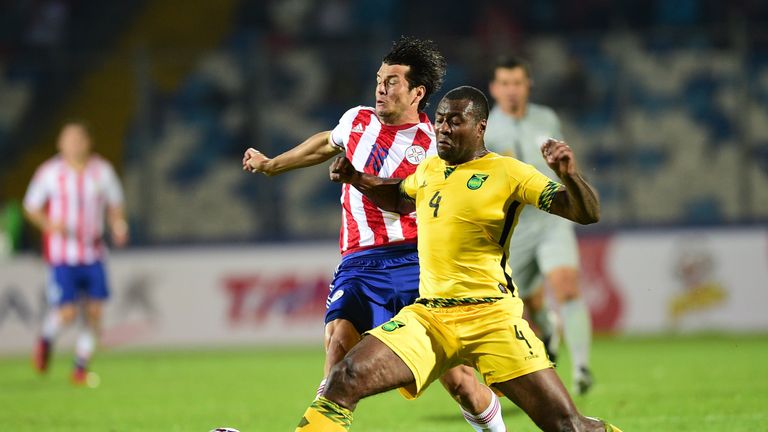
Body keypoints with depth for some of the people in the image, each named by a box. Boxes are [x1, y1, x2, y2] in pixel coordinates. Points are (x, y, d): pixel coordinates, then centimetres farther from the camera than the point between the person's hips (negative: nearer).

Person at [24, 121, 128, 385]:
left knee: (94, 312, -1)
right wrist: (49, 224, -15)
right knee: (67, 312, -12)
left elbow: (115, 205, 15)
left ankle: (81, 367, 14)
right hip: (62, 255, -3)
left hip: (93, 254, 3)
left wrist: (118, 225, -6)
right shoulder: (49, 172, -4)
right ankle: (46, 338, 22)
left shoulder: (102, 171, 3)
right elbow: (31, 207, 4)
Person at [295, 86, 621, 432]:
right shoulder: (429, 169, 14)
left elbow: (587, 214, -8)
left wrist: (569, 175, -27)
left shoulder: (508, 172, -3)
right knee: (344, 380, -17)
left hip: (491, 316, -4)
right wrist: (356, 180, 22)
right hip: (428, 314, 4)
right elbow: (399, 199, 38)